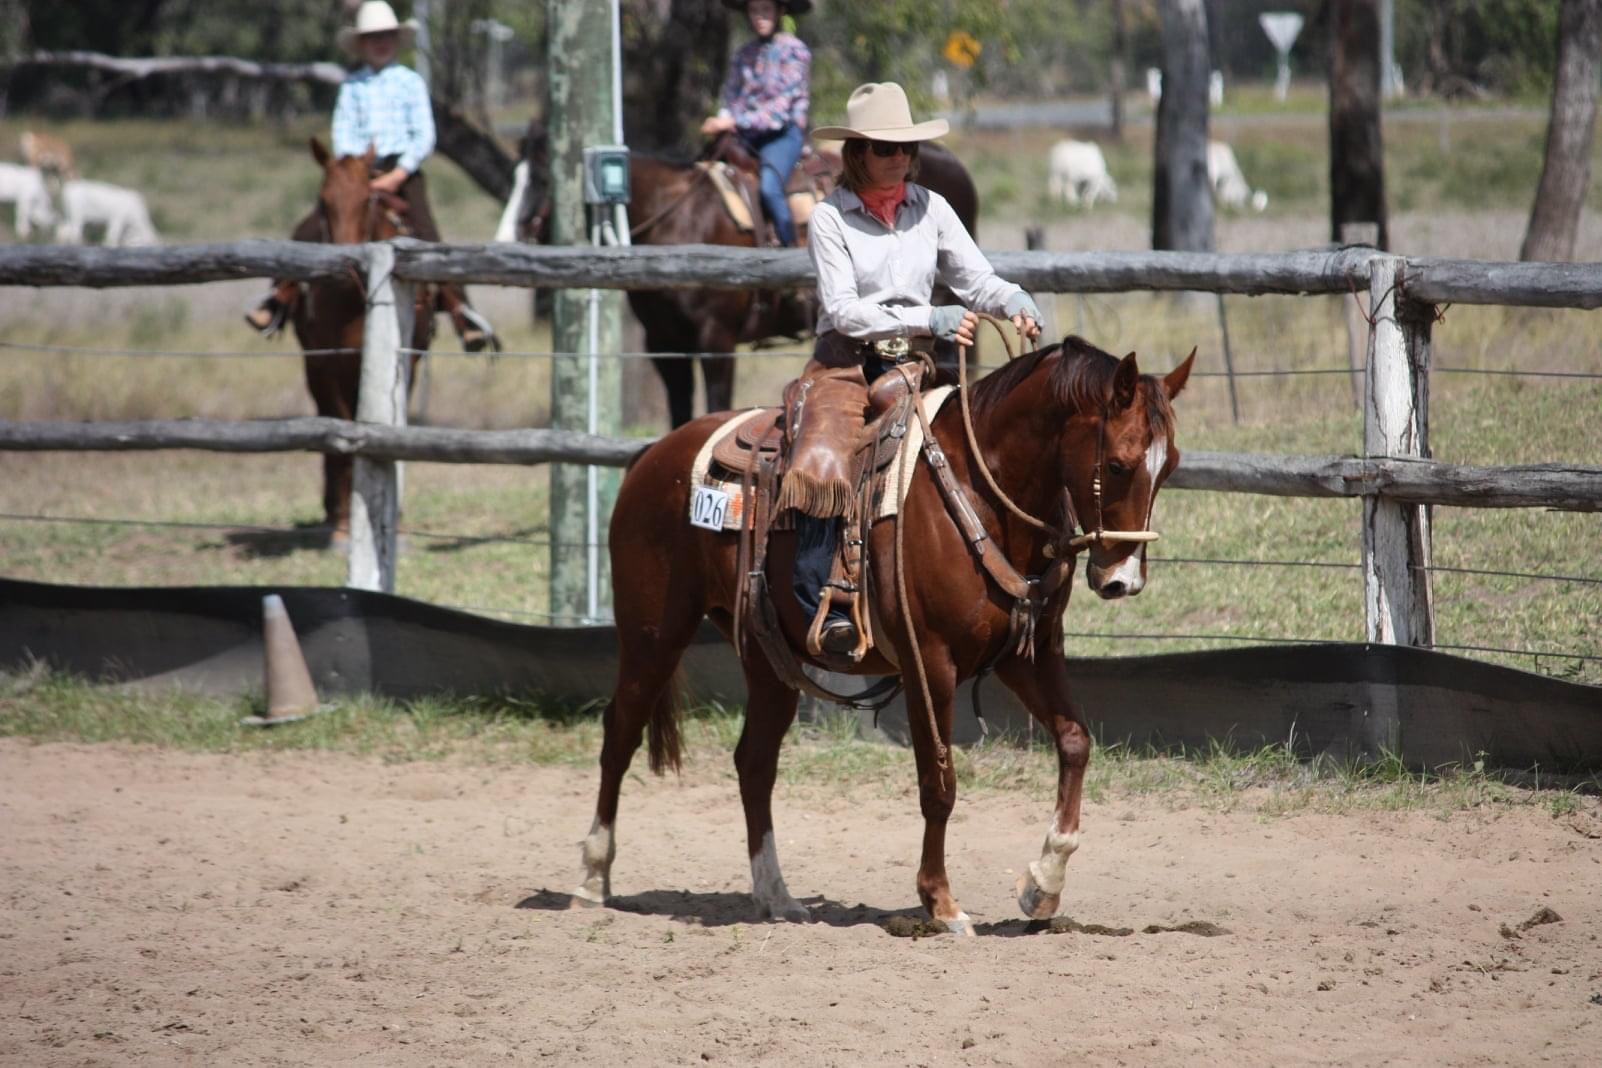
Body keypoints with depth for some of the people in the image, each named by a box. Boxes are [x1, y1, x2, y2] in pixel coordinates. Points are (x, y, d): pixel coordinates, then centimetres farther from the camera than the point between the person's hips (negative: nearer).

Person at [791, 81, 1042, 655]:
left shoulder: (930, 209, 8)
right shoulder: (830, 217, -3)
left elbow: (978, 280, 9)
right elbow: (842, 309, -12)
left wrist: (1015, 302, -14)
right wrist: (926, 319, -22)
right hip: (845, 365, -4)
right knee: (823, 467, -30)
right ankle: (824, 609, -32)